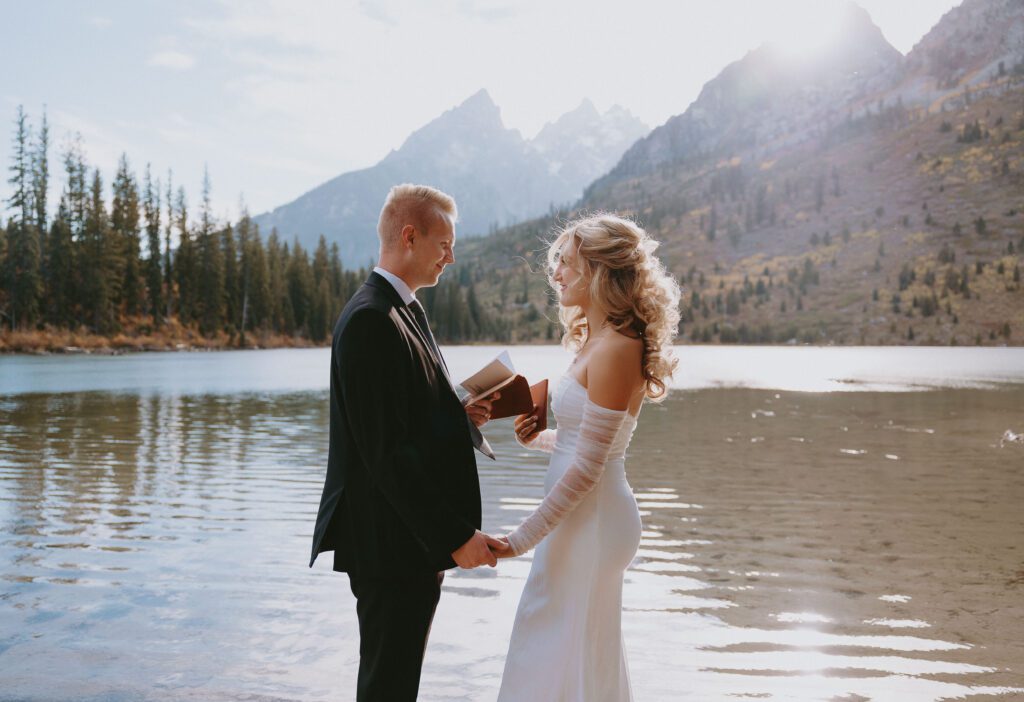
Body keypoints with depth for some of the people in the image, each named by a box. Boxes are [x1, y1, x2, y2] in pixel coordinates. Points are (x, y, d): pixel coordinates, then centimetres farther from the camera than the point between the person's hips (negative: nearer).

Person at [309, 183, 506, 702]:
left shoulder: (405, 311, 14)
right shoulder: (370, 319, -19)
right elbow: (384, 450, -23)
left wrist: (460, 415, 1)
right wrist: (453, 536, -22)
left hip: (416, 538, 10)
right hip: (390, 543, -10)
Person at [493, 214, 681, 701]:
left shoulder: (615, 350, -21)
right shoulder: (596, 340, 9)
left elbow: (586, 467, -22)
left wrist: (522, 539, -18)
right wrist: (539, 438, 0)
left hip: (591, 519, -10)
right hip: (581, 516, 10)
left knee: (564, 661, 4)